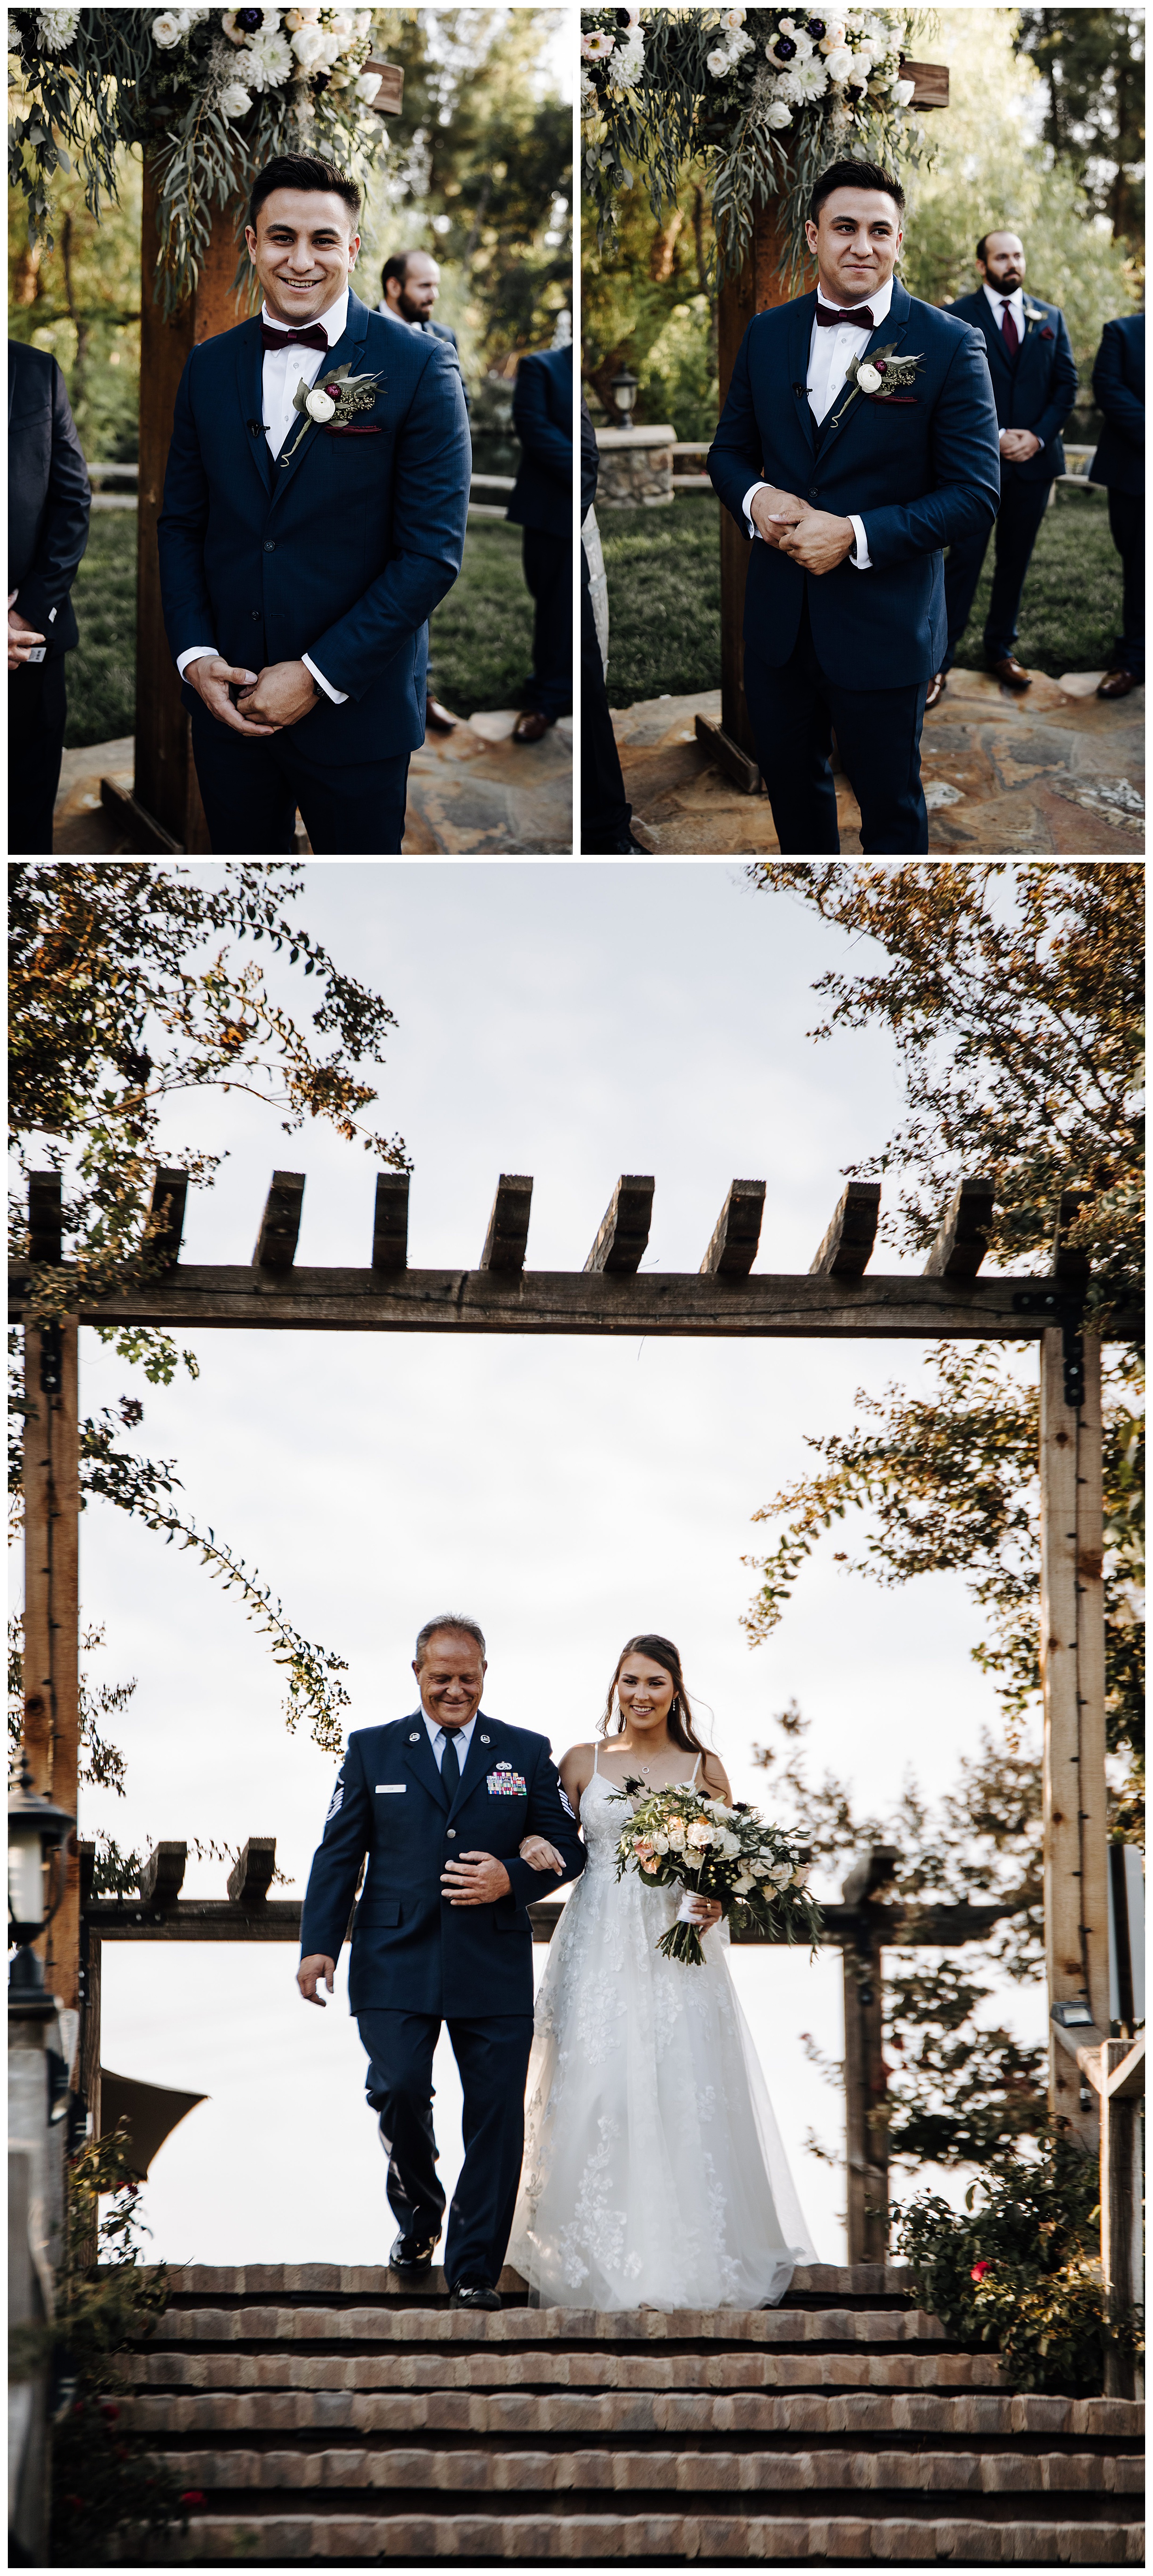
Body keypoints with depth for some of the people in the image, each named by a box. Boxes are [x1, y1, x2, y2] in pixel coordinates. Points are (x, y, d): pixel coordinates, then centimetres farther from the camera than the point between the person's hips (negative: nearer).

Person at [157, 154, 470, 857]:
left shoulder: (419, 367, -8)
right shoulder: (209, 366, 7)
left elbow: (434, 549, -11)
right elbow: (181, 522, 13)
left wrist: (318, 677, -15)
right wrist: (195, 656, -4)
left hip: (356, 711, -4)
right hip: (227, 701, 4)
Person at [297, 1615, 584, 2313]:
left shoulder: (527, 1753, 10)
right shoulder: (372, 1750, 9)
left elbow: (567, 1848, 10)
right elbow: (338, 1855, 7)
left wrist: (512, 1878, -10)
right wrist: (319, 1944, -4)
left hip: (494, 1968, 1)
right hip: (396, 1964, -1)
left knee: (496, 2117, -2)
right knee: (399, 2089, -15)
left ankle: (475, 2273, 8)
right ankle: (418, 2211, 16)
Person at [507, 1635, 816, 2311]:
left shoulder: (704, 1768, 8)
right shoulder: (583, 1762, 10)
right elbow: (547, 1838, 14)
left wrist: (716, 1901, -10)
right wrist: (531, 1844, -8)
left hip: (678, 1949, 0)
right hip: (599, 1945, 0)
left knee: (684, 2094, -7)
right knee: (594, 2090, -8)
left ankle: (687, 2264, 0)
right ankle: (597, 2268, -3)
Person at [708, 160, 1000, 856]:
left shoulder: (950, 346, -10)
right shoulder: (767, 334, 4)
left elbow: (976, 492, -13)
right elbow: (731, 449, 13)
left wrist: (857, 535, -23)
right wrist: (754, 498, -11)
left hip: (883, 627, -4)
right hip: (778, 614, 5)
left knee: (891, 801, 9)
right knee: (792, 784, 19)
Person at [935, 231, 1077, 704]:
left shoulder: (1050, 319, 11)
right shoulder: (956, 318, -2)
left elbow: (1067, 383, 9)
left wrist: (1039, 435, -6)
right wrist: (996, 436, -15)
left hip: (1035, 457, 4)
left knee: (1015, 559, 10)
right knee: (965, 558, -6)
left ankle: (1001, 649, 21)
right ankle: (940, 660, -2)